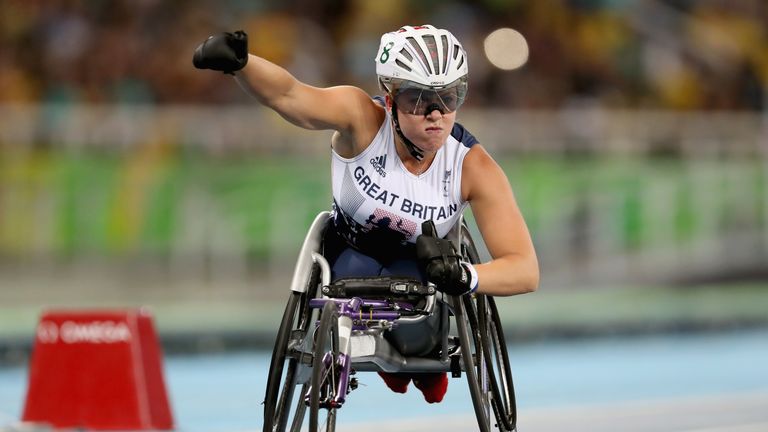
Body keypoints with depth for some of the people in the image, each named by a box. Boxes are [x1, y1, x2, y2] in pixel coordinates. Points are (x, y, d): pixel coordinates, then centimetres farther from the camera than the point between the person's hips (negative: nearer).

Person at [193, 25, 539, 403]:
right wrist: (238, 62, -71)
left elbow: (525, 270, -29)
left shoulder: (473, 166, -27)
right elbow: (287, 95, -49)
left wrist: (464, 276, -50)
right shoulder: (363, 119, -29)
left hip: (416, 263, -1)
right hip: (351, 254, 1)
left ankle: (428, 361, 8)